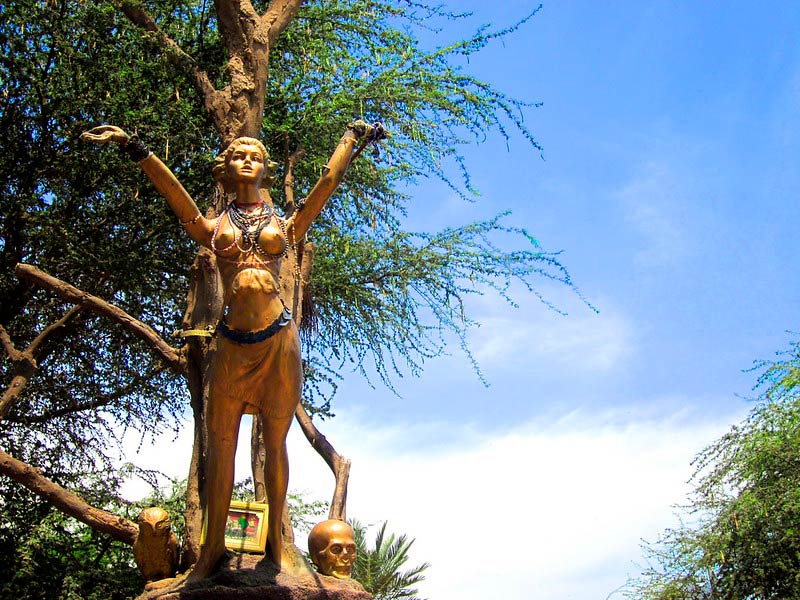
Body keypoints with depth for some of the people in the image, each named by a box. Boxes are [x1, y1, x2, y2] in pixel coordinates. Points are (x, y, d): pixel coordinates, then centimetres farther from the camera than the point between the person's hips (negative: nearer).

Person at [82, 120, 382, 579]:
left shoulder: (285, 226, 11)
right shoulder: (214, 228, 10)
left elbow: (329, 182, 7)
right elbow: (174, 191, -3)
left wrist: (354, 138, 7)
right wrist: (134, 147, -14)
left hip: (279, 339, -1)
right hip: (233, 343, 1)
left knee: (275, 442, 6)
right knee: (220, 443, 5)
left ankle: (275, 539, 17)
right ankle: (214, 545, 16)